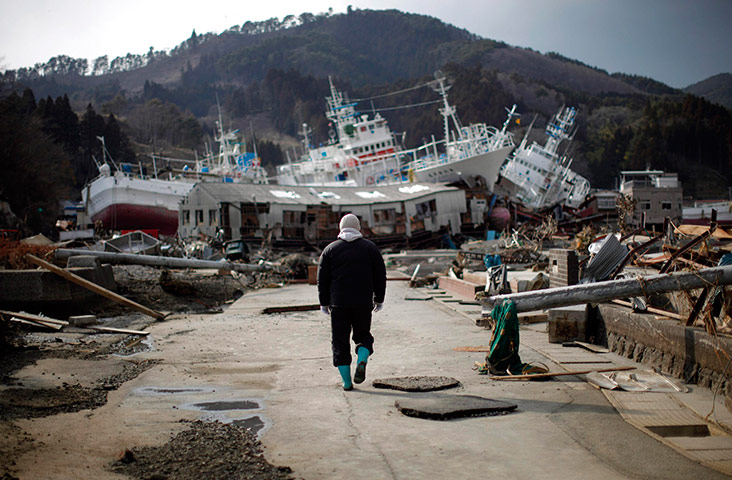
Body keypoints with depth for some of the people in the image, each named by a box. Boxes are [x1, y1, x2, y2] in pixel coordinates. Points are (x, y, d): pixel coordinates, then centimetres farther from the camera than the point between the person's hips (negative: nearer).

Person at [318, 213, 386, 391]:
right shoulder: (370, 248, 6)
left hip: (338, 304, 0)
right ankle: (361, 362, -9)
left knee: (340, 342, 7)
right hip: (364, 303, 1)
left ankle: (346, 382, 5)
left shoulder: (330, 250, 5)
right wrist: (379, 300, 14)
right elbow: (380, 276, 6)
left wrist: (324, 303, 12)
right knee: (363, 335, 18)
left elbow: (322, 279, 5)